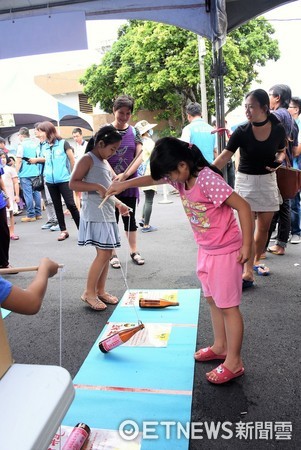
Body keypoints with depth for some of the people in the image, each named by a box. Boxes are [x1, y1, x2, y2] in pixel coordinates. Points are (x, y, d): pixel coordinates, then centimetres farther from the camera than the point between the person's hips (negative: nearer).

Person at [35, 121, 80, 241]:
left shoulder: (63, 143, -6)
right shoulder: (45, 147, 8)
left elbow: (72, 160, -2)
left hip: (64, 179, -5)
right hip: (50, 181, 5)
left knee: (70, 204, -8)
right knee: (57, 206, 9)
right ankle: (63, 230, 19)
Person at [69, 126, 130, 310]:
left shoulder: (105, 162, 19)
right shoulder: (88, 159, -6)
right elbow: (73, 184, -14)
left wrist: (118, 205, 10)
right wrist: (97, 186, -23)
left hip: (108, 214, 9)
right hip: (95, 215, -9)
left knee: (108, 254, 9)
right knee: (103, 254, -8)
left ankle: (100, 290, 20)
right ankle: (89, 292, 6)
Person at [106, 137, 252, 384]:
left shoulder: (207, 180, -26)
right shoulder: (181, 177, -2)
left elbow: (243, 206, -26)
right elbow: (153, 178, 14)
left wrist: (246, 246, -23)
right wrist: (125, 184, 7)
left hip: (226, 251, -9)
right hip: (206, 250, 9)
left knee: (228, 306, 2)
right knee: (213, 300, 19)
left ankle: (234, 362, 17)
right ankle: (220, 346, 37)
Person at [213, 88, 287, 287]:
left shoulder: (278, 129, -6)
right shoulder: (241, 131, -14)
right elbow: (224, 157, -20)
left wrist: (278, 161, -11)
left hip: (268, 181, 3)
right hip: (246, 181, -3)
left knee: (264, 227, 11)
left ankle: (256, 261, 32)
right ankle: (248, 273, -2)